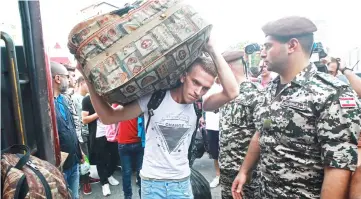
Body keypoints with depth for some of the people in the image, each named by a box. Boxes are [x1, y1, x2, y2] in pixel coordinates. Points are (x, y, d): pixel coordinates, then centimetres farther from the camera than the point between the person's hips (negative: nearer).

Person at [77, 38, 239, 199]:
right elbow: (108, 117, -12)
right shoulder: (153, 99, -15)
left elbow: (232, 92, -26)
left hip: (182, 182, 2)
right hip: (151, 182, -2)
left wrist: (212, 49, -27)